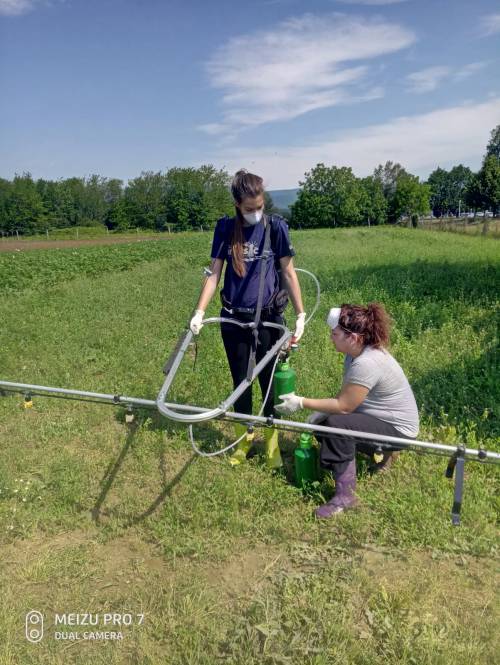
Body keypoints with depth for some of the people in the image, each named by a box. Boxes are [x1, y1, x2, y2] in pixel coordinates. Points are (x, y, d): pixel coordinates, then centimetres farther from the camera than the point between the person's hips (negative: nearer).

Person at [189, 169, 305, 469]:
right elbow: (214, 274, 2)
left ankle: (272, 444, 25)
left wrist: (301, 315, -6)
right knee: (240, 382, 12)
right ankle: (244, 439, 31)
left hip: (268, 318, -2)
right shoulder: (225, 228, 1)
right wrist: (199, 313, -5)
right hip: (233, 319, 2)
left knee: (269, 382, 7)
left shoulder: (275, 226, -5)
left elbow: (289, 272, -4)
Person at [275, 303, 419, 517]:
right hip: (380, 418, 10)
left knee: (336, 425, -28)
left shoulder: (366, 363, -32)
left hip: (398, 429, -10)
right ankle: (379, 451, 18)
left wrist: (301, 403, -20)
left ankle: (345, 495, -18)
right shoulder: (358, 352, -3)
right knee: (321, 424, 2)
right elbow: (345, 396, 5)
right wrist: (322, 411, -8)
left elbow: (344, 406, -26)